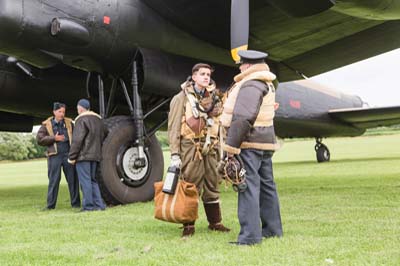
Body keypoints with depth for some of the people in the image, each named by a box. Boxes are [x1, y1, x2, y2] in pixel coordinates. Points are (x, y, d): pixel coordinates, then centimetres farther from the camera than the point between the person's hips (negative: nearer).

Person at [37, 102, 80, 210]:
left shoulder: (69, 123, 12)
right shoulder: (46, 124, 7)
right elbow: (39, 139, 0)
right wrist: (54, 138, -10)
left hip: (68, 154, 2)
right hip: (54, 156, -1)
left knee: (72, 179, 3)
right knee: (53, 180, 0)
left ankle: (75, 203, 10)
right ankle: (50, 204, 7)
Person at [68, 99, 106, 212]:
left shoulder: (81, 120, -11)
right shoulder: (98, 119, 15)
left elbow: (77, 140, -17)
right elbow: (101, 138, 19)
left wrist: (71, 156, -13)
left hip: (83, 156, -8)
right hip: (95, 155, 8)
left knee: (85, 180, -3)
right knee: (92, 180, 14)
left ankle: (88, 205, -2)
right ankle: (99, 205, 10)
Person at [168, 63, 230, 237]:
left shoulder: (213, 98, 14)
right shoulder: (182, 98, -2)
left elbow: (219, 124, 17)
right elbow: (173, 128, -6)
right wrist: (174, 154, -12)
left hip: (210, 148, 5)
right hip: (190, 148, -5)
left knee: (212, 185, 11)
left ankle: (215, 222, 21)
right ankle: (189, 226, 7)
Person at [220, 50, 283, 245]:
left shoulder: (250, 86, -14)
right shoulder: (267, 85, 18)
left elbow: (242, 119, -22)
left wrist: (231, 146, -20)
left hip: (249, 143, -10)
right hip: (265, 141, 10)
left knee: (248, 187, -10)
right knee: (266, 184, 15)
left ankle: (250, 235, -10)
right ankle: (272, 229, 25)